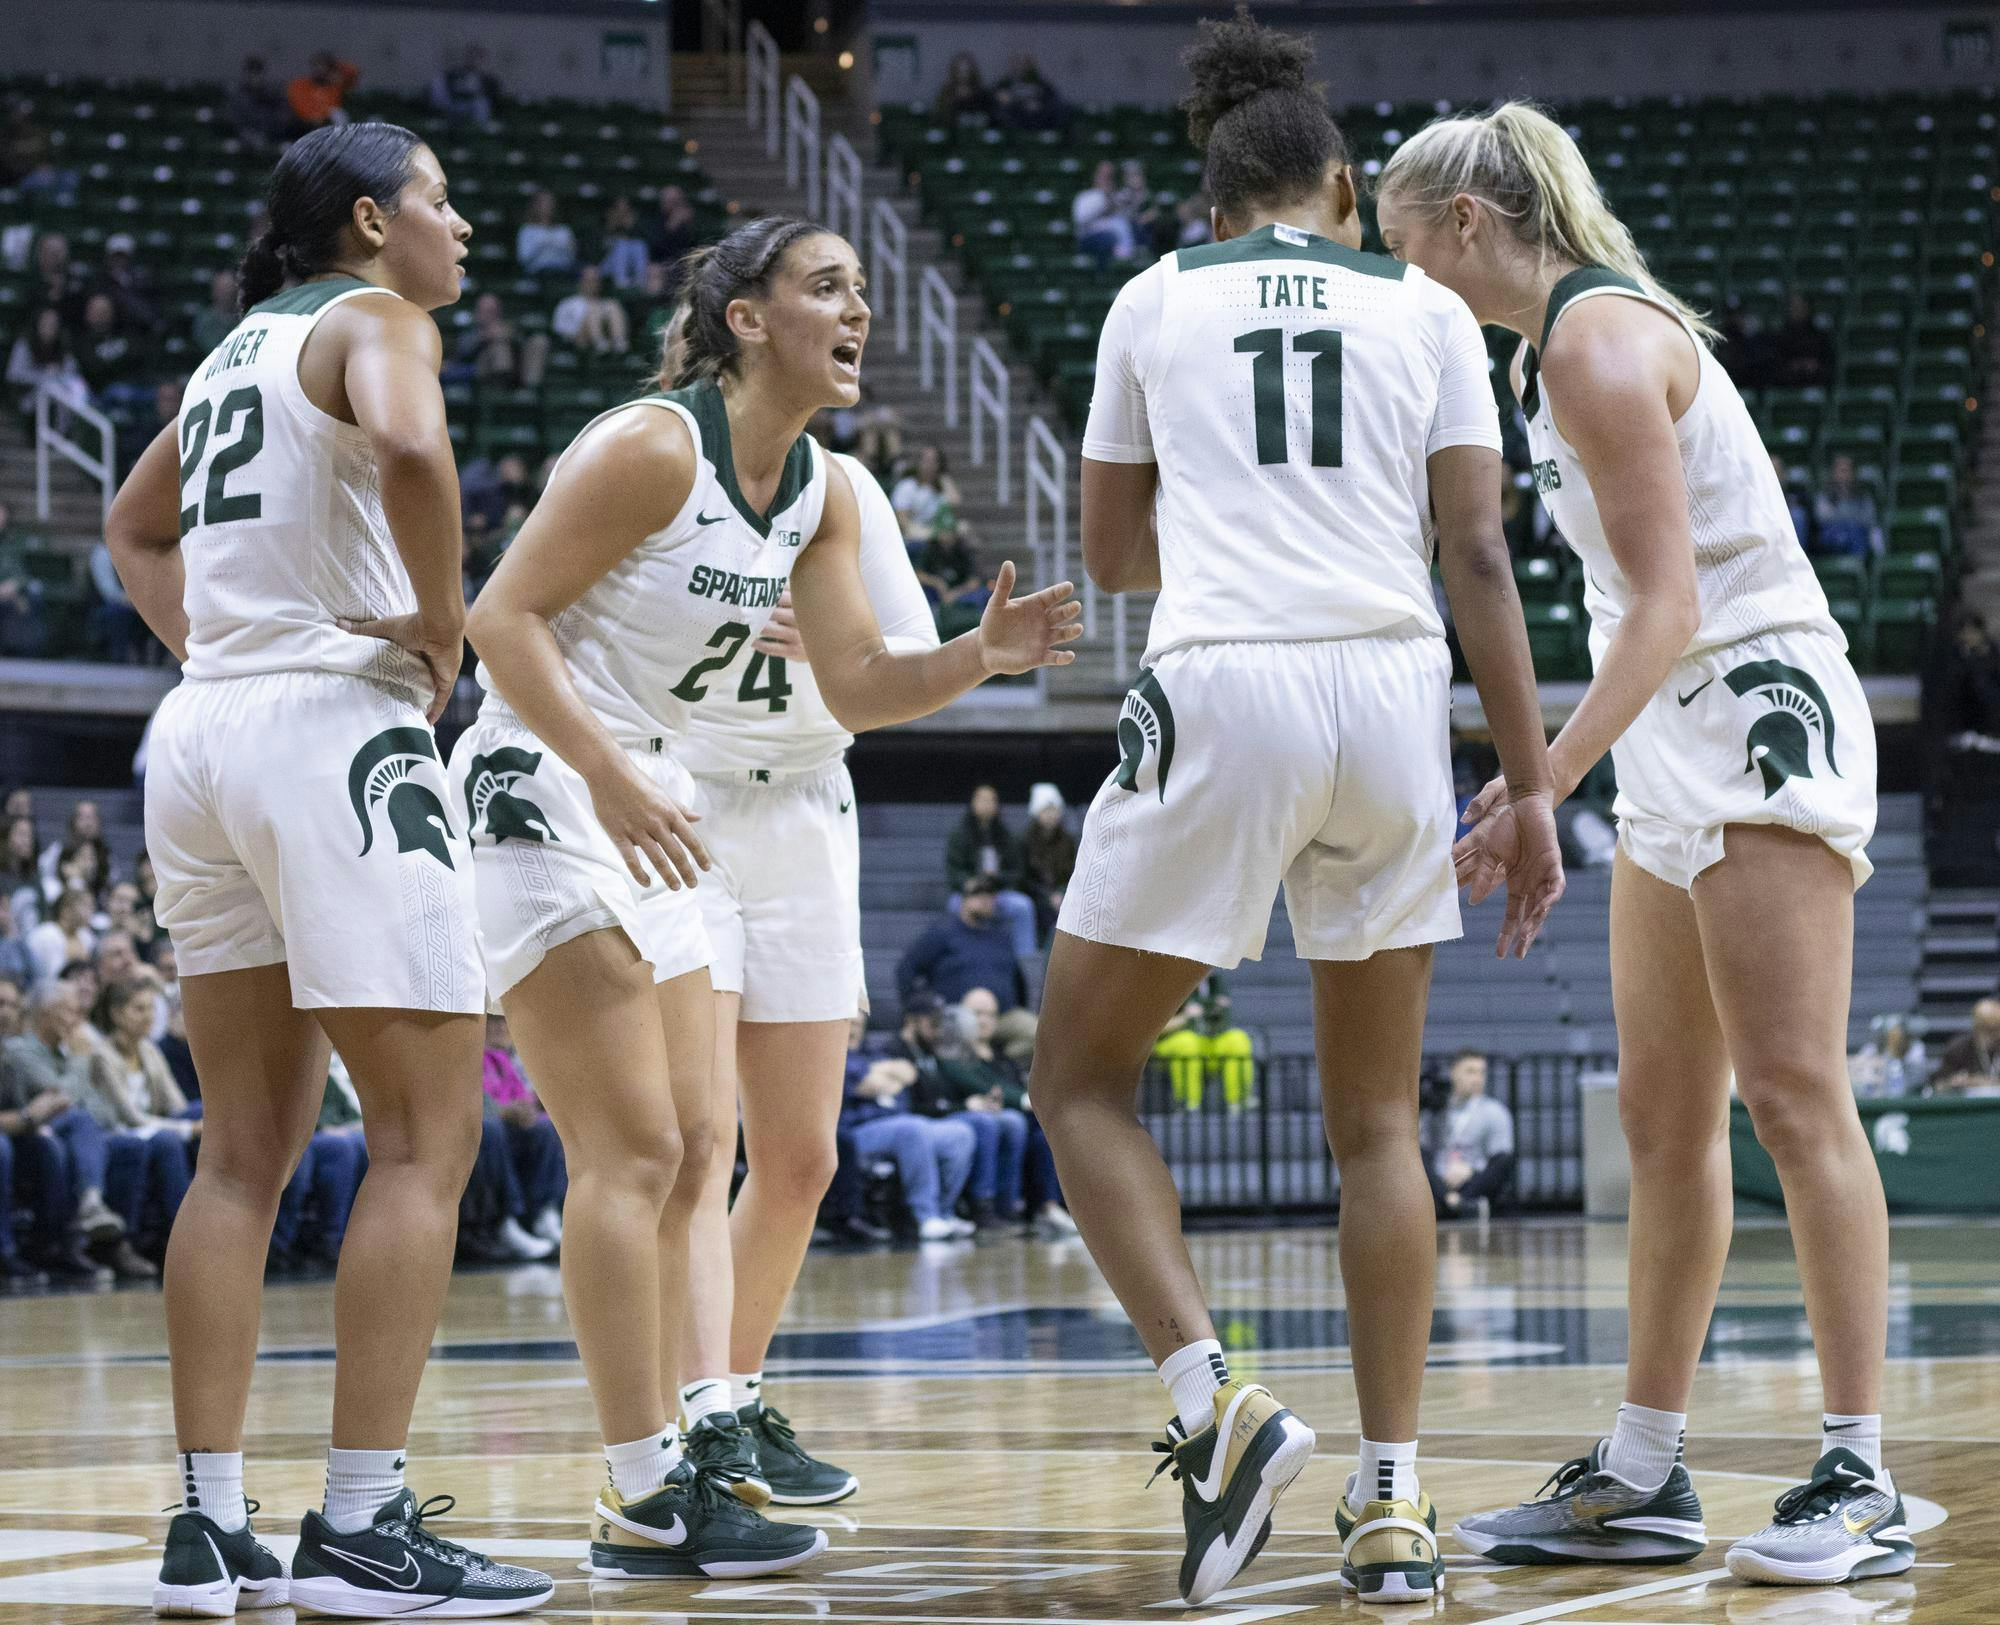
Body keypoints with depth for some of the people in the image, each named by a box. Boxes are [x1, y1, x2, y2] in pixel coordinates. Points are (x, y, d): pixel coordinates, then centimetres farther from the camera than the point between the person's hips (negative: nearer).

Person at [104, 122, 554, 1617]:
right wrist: (442, 619, -14)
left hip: (200, 741, 9)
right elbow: (408, 444, -27)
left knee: (249, 1150, 11)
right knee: (428, 1138, -6)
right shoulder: (376, 321, -3)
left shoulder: (241, 347, 21)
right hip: (337, 727, -9)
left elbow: (135, 527, 36)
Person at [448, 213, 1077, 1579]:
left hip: (649, 817, 10)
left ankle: (661, 1472, 16)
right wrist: (609, 774, -30)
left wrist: (981, 657, -10)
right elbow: (503, 618, -20)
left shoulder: (820, 490, 8)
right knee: (634, 1149, -13)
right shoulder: (654, 447, -17)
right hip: (538, 798, -10)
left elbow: (858, 688, 8)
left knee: (687, 1153, 10)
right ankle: (646, 1502, -11)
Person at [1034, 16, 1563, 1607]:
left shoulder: (1155, 300, 12)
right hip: (1395, 698, 2)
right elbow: (1479, 556, 5)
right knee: (1378, 1119, 14)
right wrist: (1532, 790, 6)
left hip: (1220, 694, -2)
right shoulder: (1428, 311, 13)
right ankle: (1393, 1502, 9)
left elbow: (1113, 551, 20)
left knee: (1082, 1080, 10)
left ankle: (1217, 1400, -10)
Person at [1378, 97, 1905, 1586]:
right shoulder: (1570, 336, 16)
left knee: (1791, 1097, -12)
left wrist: (1546, 786, -26)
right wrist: (1549, 775, 17)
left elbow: (1667, 601, -21)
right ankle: (1642, 1479, 11)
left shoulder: (1596, 342, -14)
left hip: (1759, 716, -10)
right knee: (1666, 1119, 8)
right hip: (1681, 742, 10)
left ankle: (1862, 1485, -11)